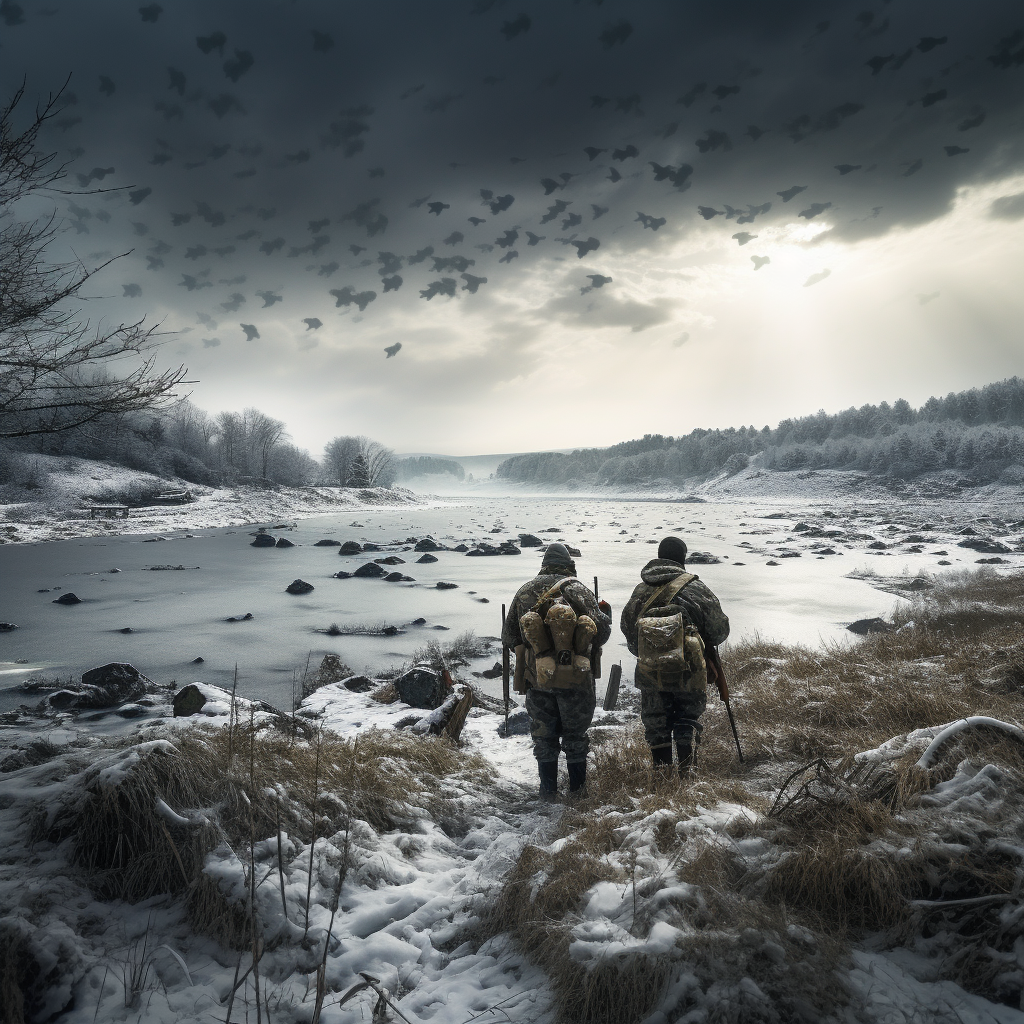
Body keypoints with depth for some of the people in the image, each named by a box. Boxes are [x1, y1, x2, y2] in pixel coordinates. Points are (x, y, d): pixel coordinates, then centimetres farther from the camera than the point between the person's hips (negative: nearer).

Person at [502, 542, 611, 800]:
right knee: (575, 734, 15)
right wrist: (606, 613, 12)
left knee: (543, 735, 16)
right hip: (574, 677, -2)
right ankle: (578, 789, 26)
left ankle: (548, 790, 24)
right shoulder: (578, 589, -6)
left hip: (536, 678, 2)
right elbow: (600, 633, -8)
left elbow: (508, 637, 8)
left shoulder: (524, 591, 4)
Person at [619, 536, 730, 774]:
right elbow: (720, 629, -3)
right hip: (688, 672, -2)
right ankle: (686, 773, 6)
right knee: (688, 719, 14)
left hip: (649, 672, 3)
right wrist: (707, 642, 19)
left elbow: (627, 629, 14)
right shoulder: (695, 588, -8)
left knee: (655, 724, 14)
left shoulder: (640, 590, 4)